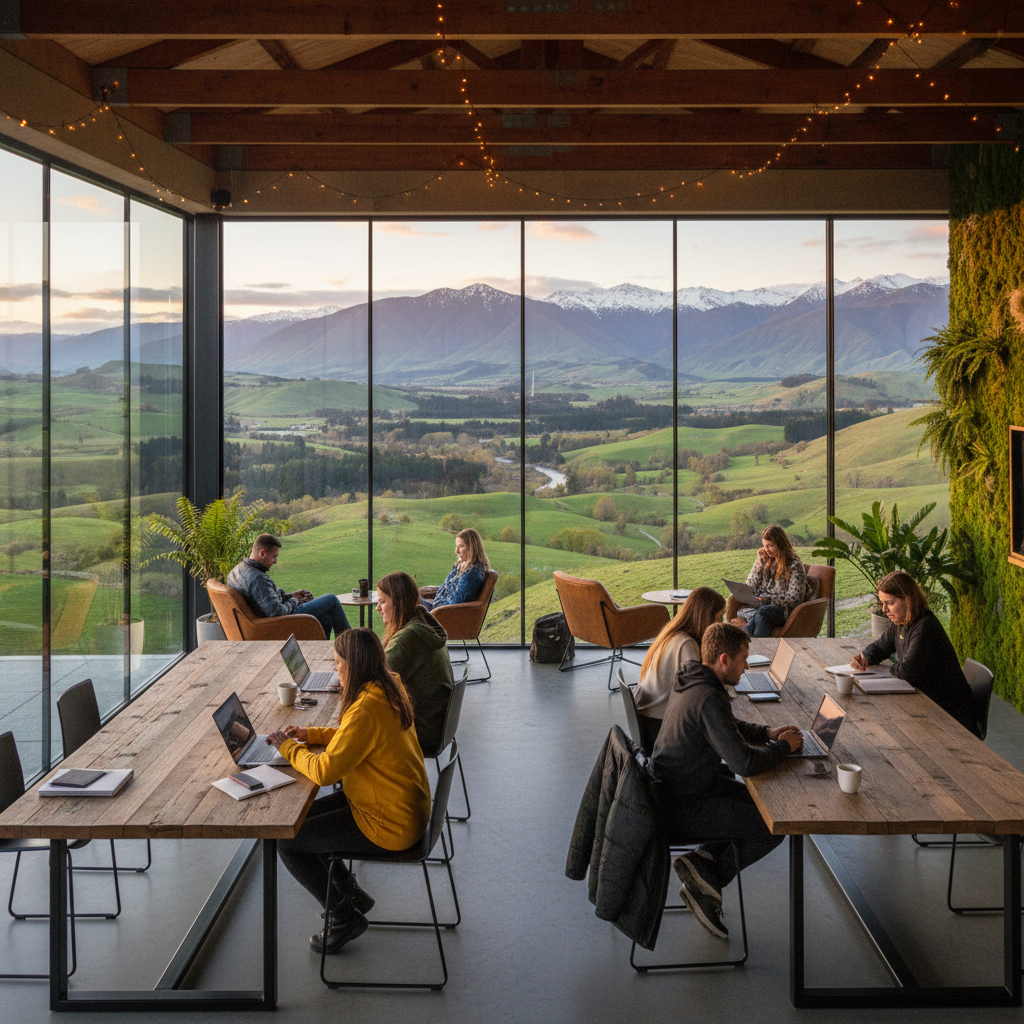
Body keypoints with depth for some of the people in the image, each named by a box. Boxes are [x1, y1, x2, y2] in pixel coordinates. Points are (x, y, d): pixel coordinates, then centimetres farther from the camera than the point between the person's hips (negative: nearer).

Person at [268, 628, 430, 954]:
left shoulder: (367, 710, -29)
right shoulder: (390, 690, 2)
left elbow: (324, 771, -28)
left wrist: (289, 748, -11)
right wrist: (312, 734, 10)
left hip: (388, 825, -10)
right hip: (405, 806, 10)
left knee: (286, 842, -3)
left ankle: (345, 917, 12)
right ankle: (352, 893, 28)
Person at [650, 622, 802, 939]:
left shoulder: (691, 681, 3)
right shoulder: (708, 699, -28)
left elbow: (728, 726, 21)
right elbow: (744, 762, -29)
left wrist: (767, 733, 5)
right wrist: (783, 747, -11)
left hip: (669, 790, 10)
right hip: (682, 809, -10)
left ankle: (703, 860, 8)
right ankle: (709, 879, 4)